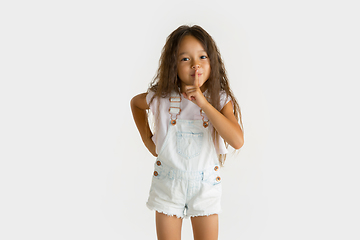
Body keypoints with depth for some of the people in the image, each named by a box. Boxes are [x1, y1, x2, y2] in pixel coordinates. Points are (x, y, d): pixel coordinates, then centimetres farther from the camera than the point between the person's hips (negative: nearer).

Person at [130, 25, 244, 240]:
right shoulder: (162, 99, -11)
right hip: (168, 184, 1)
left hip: (206, 186, 0)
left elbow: (237, 141, -29)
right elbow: (135, 102, 12)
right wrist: (148, 139, 5)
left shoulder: (221, 100, -13)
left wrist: (203, 104, -32)